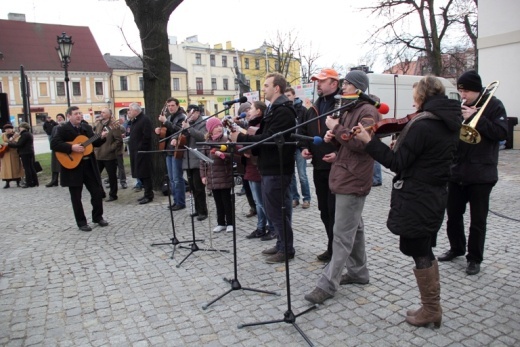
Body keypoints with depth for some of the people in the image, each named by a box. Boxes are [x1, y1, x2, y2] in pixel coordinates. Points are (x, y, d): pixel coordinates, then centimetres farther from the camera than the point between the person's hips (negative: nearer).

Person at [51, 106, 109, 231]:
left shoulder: (87, 127, 10)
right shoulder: (62, 129, -7)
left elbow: (94, 143, 12)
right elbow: (53, 144, -17)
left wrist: (101, 137, -7)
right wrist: (72, 147, -24)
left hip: (89, 165, 5)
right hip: (73, 166, -5)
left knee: (98, 191, 7)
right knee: (76, 196, 4)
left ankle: (98, 217, 24)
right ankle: (81, 223, 16)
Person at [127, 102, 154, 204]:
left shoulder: (145, 120, -13)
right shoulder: (135, 120, 17)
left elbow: (147, 137, -20)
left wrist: (140, 149, -18)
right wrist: (131, 147, 11)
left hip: (142, 152, -10)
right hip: (136, 152, 10)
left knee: (145, 174, -5)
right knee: (140, 174, 12)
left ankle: (149, 196, 1)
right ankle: (147, 193, 20)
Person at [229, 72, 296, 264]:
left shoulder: (283, 111, -16)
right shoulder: (273, 109, 17)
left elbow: (269, 139, -24)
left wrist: (241, 138, -19)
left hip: (278, 169, -10)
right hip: (270, 167, 10)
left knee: (277, 210, -2)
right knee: (274, 208, 16)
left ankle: (286, 250, 11)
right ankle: (281, 244, 28)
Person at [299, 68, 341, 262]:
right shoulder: (314, 108, 16)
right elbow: (304, 131, 24)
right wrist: (304, 148, 7)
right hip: (319, 167, 8)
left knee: (335, 210, -2)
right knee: (324, 210, 14)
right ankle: (333, 248, 28)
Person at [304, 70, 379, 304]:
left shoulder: (367, 112, -11)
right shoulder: (348, 110, 19)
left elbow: (361, 143, -23)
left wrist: (336, 128, -15)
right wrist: (333, 138, 2)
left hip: (353, 180, -10)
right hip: (344, 177, 10)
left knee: (342, 234, -7)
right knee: (354, 228, 18)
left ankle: (328, 284, -2)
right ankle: (358, 272, 31)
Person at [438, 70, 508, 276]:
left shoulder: (493, 106, -5)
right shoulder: (459, 106, 7)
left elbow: (502, 133, -15)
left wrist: (475, 118, -21)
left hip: (481, 174, -4)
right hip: (456, 171, 5)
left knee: (478, 220, 5)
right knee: (453, 214, 14)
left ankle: (475, 259, 19)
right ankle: (456, 248, 33)